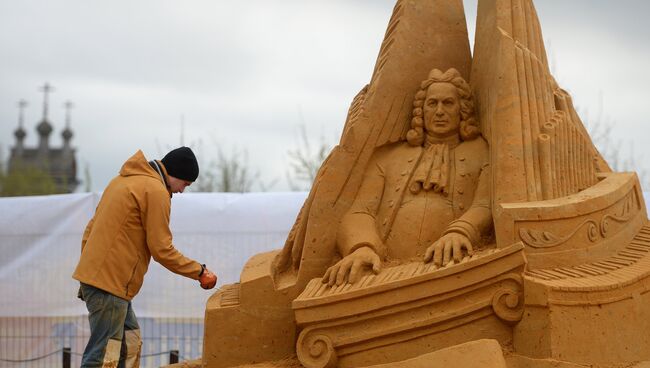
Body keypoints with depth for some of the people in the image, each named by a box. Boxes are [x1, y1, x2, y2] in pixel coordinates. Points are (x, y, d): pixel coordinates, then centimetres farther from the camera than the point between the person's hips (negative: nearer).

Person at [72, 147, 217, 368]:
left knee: (129, 343, 14)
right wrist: (199, 272, -1)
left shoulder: (125, 180, 18)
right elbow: (162, 250, -12)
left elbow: (91, 228, 20)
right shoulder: (156, 191, -11)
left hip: (93, 273, 10)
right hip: (110, 282, -10)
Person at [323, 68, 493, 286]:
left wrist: (459, 233, -20)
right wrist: (362, 248, -12)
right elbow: (360, 211, 14)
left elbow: (487, 206, 5)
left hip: (450, 266, -1)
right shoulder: (388, 156, 28)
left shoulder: (481, 152, 23)